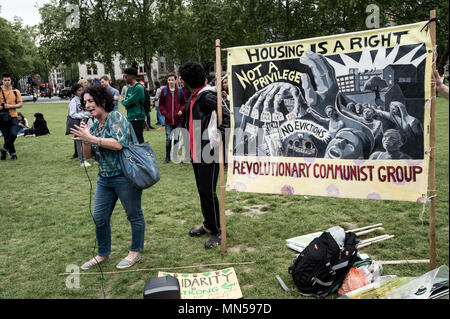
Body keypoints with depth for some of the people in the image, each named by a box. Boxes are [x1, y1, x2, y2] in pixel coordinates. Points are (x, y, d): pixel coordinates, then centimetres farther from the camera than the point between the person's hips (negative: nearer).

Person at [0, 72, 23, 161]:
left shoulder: (15, 92, 2)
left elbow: (20, 104, 1)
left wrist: (10, 106, -13)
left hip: (13, 117, 0)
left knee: (13, 134, -17)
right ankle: (13, 153, 20)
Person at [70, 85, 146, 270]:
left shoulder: (116, 117, -10)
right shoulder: (94, 126, 13)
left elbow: (118, 144, -24)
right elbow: (88, 155, 12)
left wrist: (91, 138, -20)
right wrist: (85, 139, -7)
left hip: (125, 176, -8)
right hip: (104, 179, 8)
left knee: (134, 215, 7)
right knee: (99, 217, 12)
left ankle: (135, 252, 24)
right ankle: (103, 254, 30)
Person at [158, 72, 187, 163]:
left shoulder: (180, 91, 2)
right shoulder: (164, 90, 1)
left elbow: (184, 103, 10)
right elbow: (161, 104, 6)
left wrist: (181, 110, -7)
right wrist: (165, 113, -6)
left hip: (178, 119, 1)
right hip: (168, 119, -1)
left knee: (176, 139, 9)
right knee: (168, 139, 1)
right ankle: (167, 157, 12)